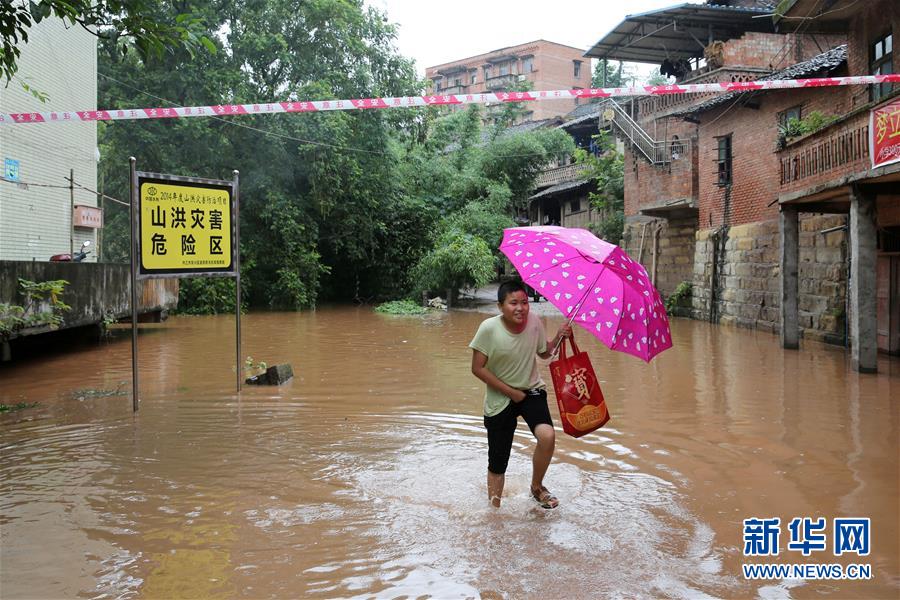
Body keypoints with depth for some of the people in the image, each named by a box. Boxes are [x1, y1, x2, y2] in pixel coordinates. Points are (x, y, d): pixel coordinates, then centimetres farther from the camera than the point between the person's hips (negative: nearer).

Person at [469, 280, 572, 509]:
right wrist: (510, 392, -14)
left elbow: (544, 353, 9)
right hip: (499, 399, -2)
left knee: (547, 436, -25)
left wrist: (559, 338, -11)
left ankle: (537, 487, 3)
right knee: (497, 464, 6)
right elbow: (478, 368, -15)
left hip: (532, 390, 2)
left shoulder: (534, 322, -9)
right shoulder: (489, 328, -20)